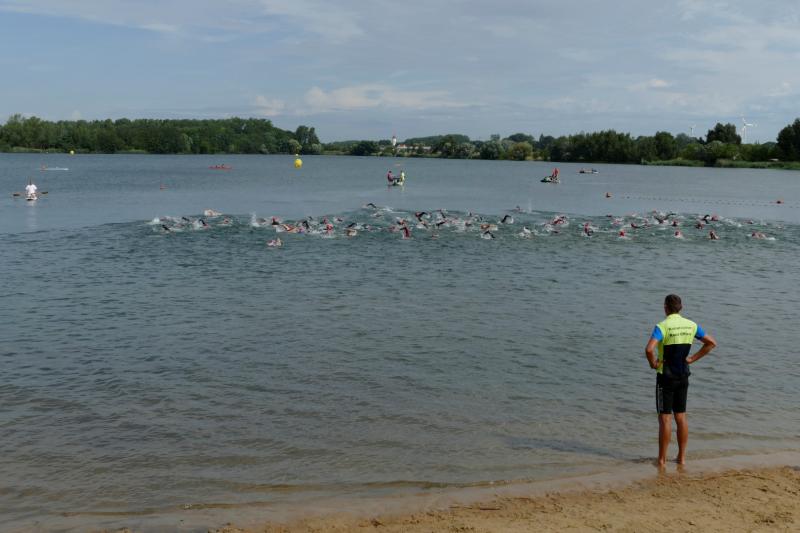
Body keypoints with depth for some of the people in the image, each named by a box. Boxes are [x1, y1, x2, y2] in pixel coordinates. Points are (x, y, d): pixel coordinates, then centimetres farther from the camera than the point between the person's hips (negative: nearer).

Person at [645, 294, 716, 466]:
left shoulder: (662, 326, -16)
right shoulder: (691, 325, 3)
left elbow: (649, 349, -31)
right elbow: (711, 343, 10)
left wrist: (653, 363, -12)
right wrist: (693, 358, 9)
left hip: (666, 377, -5)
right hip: (683, 376, 5)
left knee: (665, 418, -1)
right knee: (681, 416, 13)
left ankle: (662, 459, 4)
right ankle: (682, 457, 18)